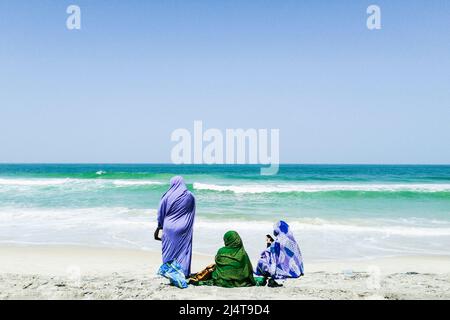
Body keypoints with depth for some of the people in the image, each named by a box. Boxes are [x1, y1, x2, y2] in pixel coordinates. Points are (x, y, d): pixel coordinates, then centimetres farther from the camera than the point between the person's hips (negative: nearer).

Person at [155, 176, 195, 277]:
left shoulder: (167, 196, -6)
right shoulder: (190, 196, -2)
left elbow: (161, 213, 3)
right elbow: (192, 213, 7)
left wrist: (159, 227, 17)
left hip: (170, 228, 0)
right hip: (184, 229, 1)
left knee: (169, 250, 12)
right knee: (184, 250, 7)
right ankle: (184, 272, 8)